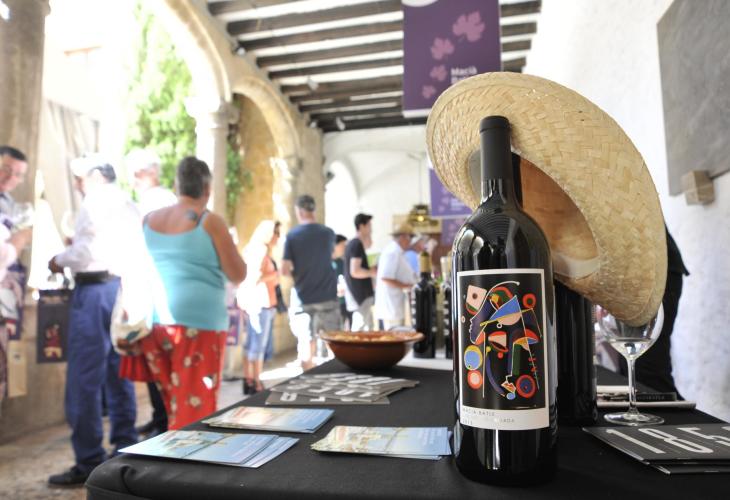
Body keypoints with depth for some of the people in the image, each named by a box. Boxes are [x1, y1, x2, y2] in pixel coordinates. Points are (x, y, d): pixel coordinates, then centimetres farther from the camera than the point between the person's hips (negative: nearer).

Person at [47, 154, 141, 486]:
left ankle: (89, 462, 1)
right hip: (124, 288, 9)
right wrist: (79, 244, 17)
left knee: (84, 378, -4)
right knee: (118, 374, 12)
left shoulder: (95, 202, -5)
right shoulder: (129, 205, 19)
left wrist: (59, 261, 2)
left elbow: (84, 253, -15)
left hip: (95, 290, -9)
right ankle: (125, 450, 20)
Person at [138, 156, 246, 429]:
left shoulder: (148, 220, 9)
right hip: (197, 321, -6)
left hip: (154, 321, 6)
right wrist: (227, 241, 11)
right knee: (194, 405, 3)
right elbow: (238, 275, -4)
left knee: (172, 401, 19)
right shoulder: (210, 222, -7)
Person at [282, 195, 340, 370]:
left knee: (306, 344, 7)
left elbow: (285, 270, -10)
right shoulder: (328, 233, 0)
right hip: (328, 296, 2)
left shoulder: (292, 235, -8)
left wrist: (297, 273, 9)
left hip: (303, 299, -2)